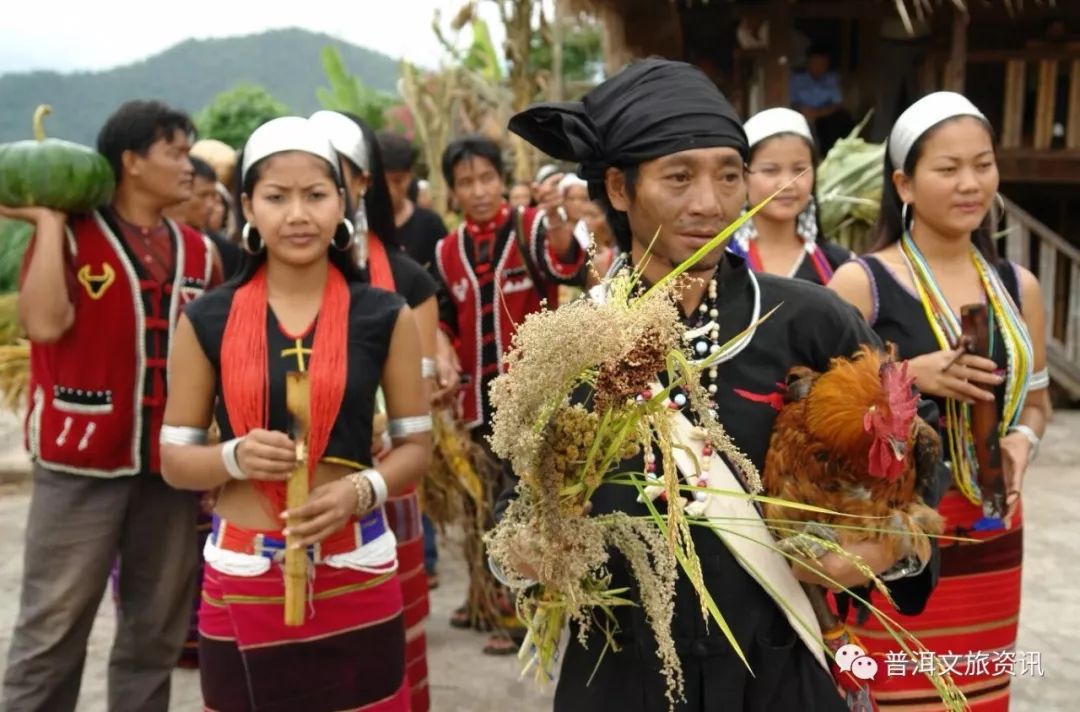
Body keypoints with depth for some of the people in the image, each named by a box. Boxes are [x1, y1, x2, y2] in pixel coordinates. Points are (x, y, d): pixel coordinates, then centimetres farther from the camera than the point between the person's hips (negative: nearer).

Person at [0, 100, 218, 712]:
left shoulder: (198, 253, 10)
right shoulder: (71, 237, -4)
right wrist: (49, 223, -13)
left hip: (170, 461, 5)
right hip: (83, 459, -4)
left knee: (157, 631, 12)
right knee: (53, 628, 3)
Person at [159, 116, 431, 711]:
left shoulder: (385, 317, -2)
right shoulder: (207, 321, -1)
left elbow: (416, 444, 3)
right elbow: (174, 459, 3)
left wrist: (361, 489, -16)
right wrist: (235, 457, -17)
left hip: (356, 577, 0)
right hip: (241, 580, 1)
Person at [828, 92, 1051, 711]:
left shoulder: (1018, 286, 8)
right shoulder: (862, 282, -8)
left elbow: (1035, 399, 18)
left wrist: (1022, 442, -3)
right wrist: (912, 377, -21)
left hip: (991, 538, 5)